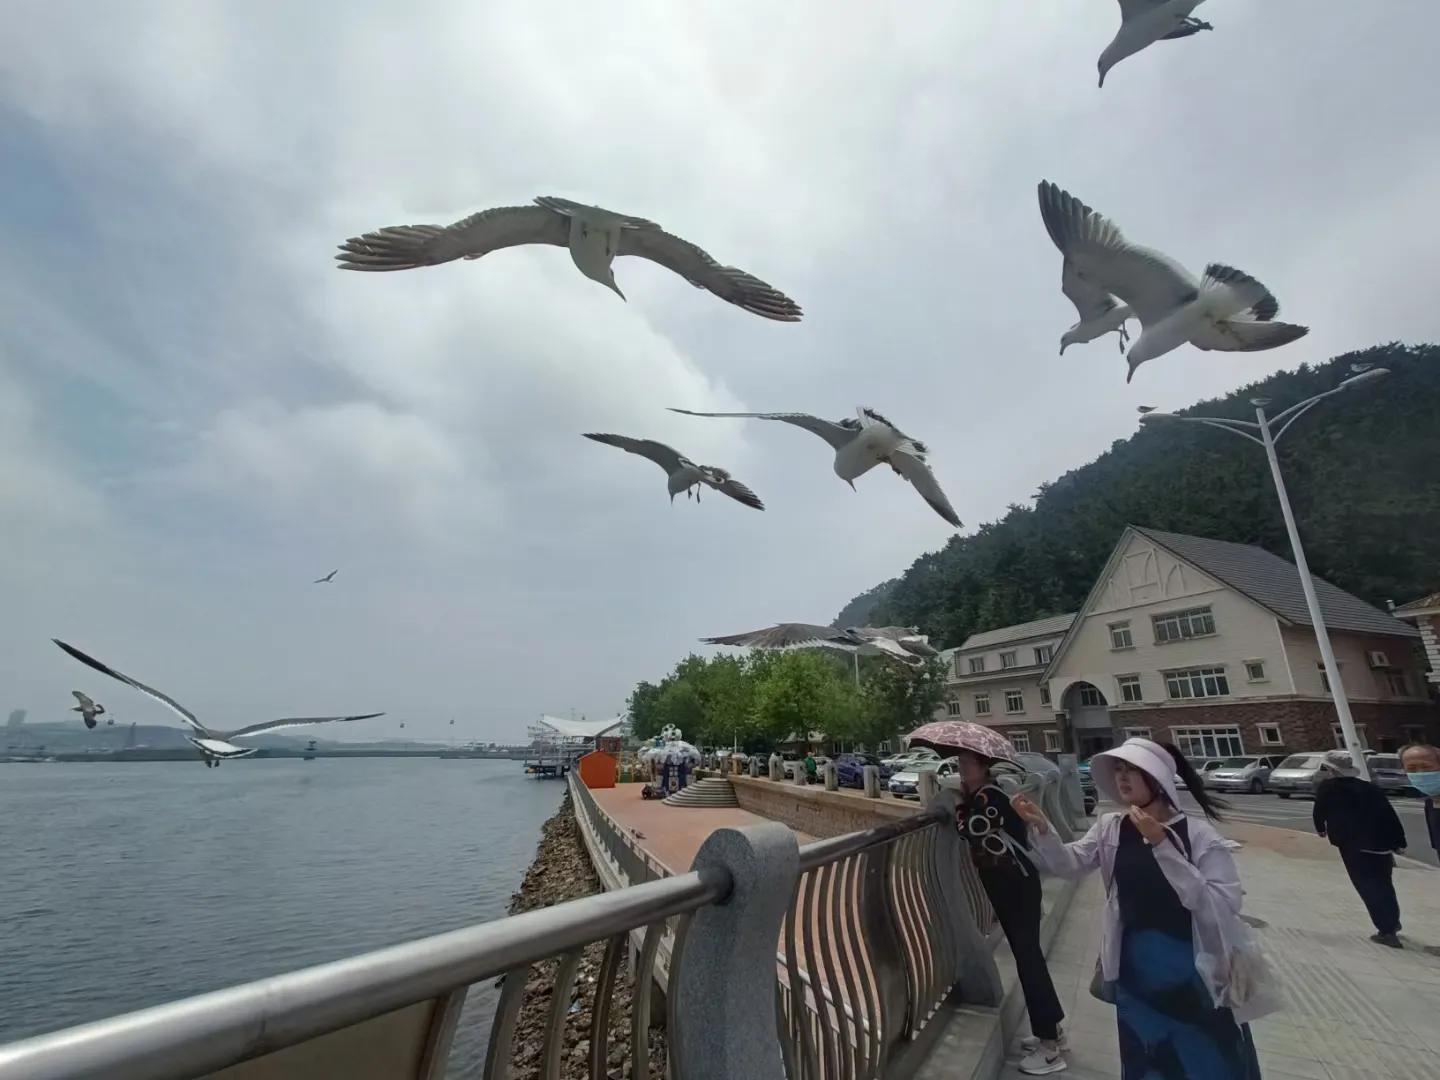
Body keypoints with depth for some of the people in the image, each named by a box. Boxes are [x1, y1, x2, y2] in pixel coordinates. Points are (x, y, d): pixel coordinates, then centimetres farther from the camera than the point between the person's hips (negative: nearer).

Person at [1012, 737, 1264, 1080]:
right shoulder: (1110, 828, -2)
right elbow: (1068, 863, -11)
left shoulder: (1199, 834, -14)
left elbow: (1224, 905, -23)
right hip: (1135, 969, 3)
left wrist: (1162, 846, -29)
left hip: (1196, 971, -3)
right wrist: (1041, 827, -30)